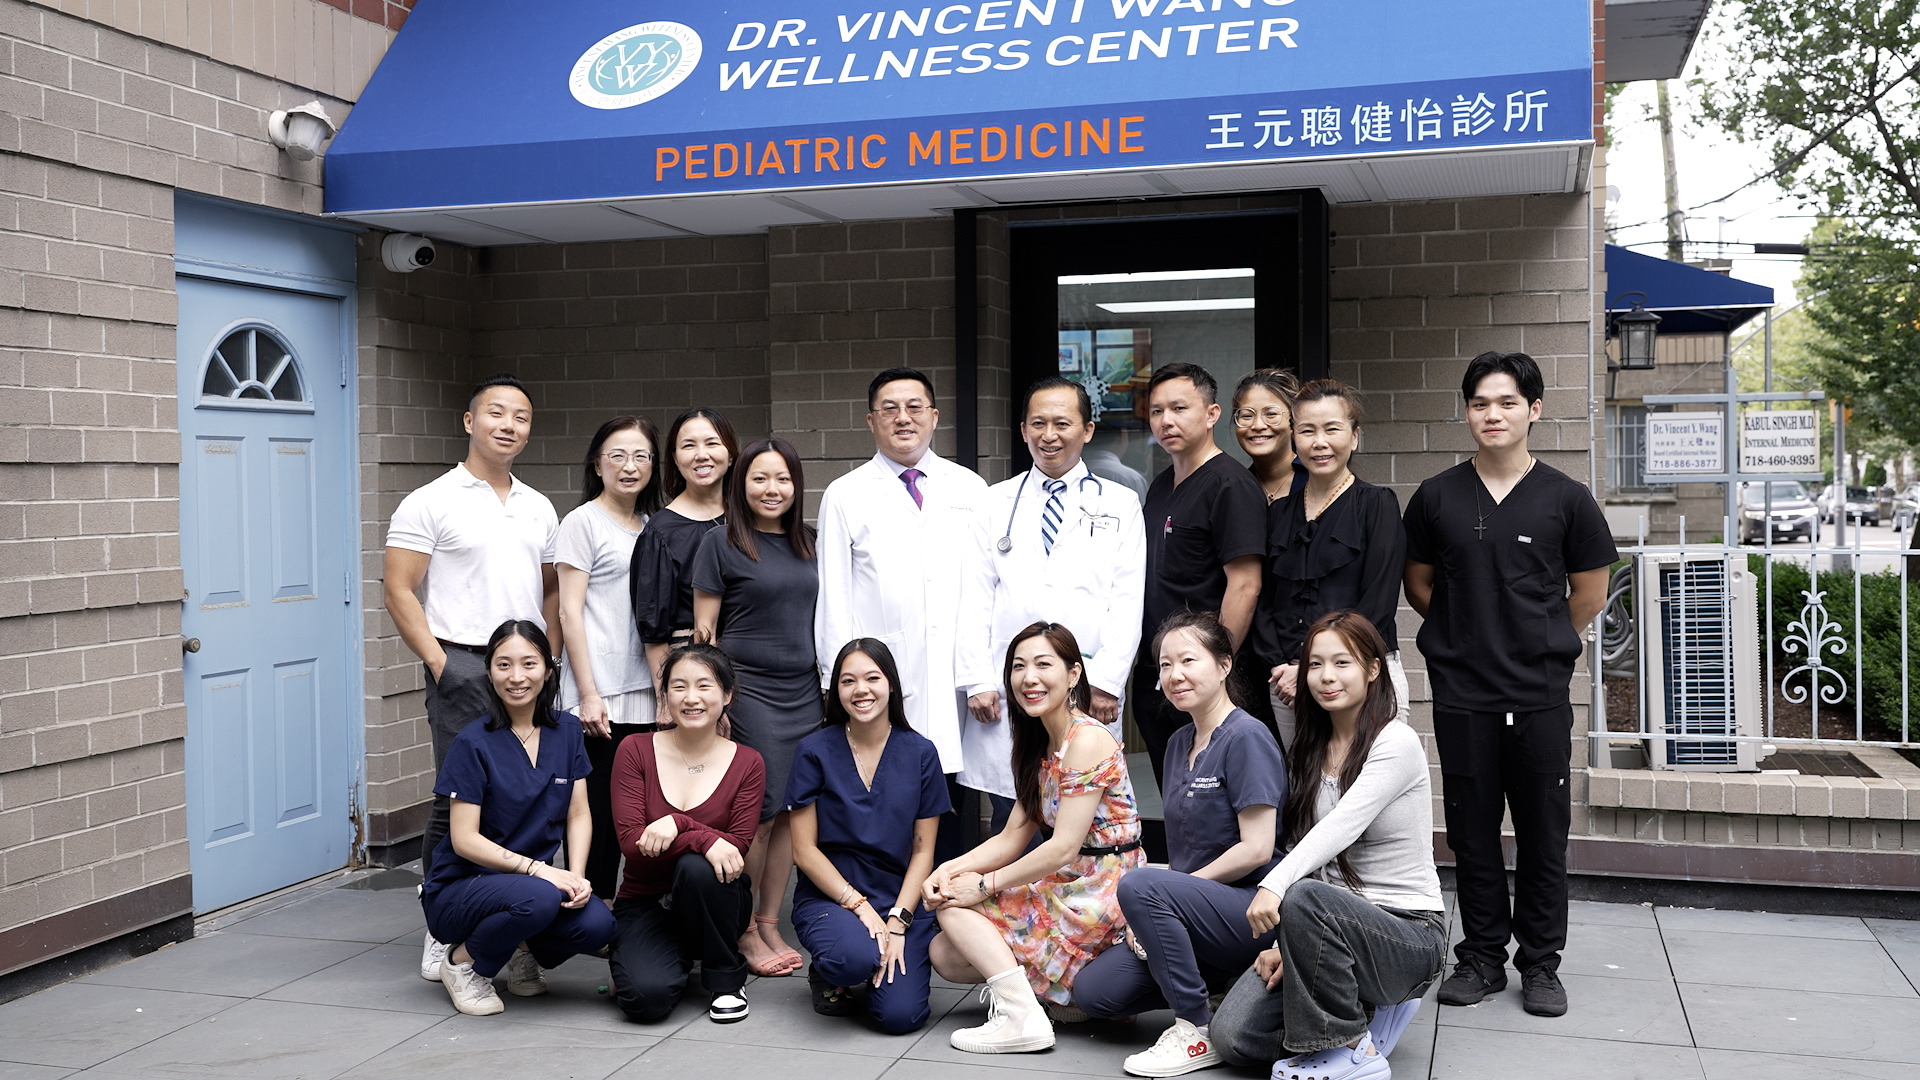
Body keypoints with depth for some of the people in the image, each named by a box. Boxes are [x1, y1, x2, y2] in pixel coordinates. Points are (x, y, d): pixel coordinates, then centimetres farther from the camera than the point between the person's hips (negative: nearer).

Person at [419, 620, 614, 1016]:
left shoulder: (566, 731, 3)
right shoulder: (474, 743, -13)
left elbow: (578, 814, 4)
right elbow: (464, 839, -15)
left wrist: (576, 875, -14)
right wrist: (537, 869, -25)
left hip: (538, 878, 5)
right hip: (460, 890, -4)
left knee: (597, 924, -26)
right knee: (537, 898, -37)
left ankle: (524, 951, 9)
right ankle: (463, 964, -5)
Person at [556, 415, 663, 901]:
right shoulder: (584, 522, -1)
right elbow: (570, 612, -7)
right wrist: (588, 694, -13)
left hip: (644, 693, 6)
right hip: (599, 694, -6)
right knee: (594, 810, -5)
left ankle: (608, 909, 15)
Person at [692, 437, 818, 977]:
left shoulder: (807, 544, 13)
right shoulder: (721, 542, -3)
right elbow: (703, 629, -3)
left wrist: (829, 687, 14)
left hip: (803, 691, 5)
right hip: (748, 688, -5)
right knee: (759, 812, -4)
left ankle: (770, 924, 18)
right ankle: (743, 933, 10)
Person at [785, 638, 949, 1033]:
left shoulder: (920, 753, 2)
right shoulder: (815, 751, -3)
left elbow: (923, 850, 2)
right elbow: (804, 850, -4)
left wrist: (898, 922, -10)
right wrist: (859, 905, -13)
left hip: (901, 900, 2)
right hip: (828, 896, -1)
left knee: (900, 1015, -19)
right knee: (856, 957, -35)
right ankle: (830, 974, 3)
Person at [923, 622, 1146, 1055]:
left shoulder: (1088, 739, -17)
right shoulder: (1040, 746, 12)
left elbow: (1064, 848, -22)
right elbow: (1012, 838, 10)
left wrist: (983, 885, -14)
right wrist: (950, 869, -7)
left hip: (1099, 899, -9)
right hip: (1066, 890, 9)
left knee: (955, 905, -7)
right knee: (944, 955, 5)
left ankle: (1022, 1016, -13)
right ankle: (1068, 990, 9)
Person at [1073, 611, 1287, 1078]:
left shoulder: (1247, 737, -11)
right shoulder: (1179, 743, 14)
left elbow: (1257, 849, -18)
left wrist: (1164, 892, -13)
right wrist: (1149, 913, -1)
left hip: (1253, 912, -8)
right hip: (1198, 907, 8)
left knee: (1140, 884, -32)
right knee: (1093, 990, -8)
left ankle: (1199, 1031, -17)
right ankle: (1215, 978, 10)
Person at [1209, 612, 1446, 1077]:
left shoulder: (1396, 743, -11)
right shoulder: (1307, 755, 11)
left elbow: (1342, 826, -26)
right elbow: (1304, 853, 9)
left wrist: (1276, 885, -40)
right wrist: (1287, 944, -4)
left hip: (1409, 935, -6)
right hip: (1336, 927, 6)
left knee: (1305, 899, -37)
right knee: (1232, 1035, -15)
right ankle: (1361, 1011, 9)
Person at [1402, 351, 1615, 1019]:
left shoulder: (1564, 499, 0)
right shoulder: (1436, 497, 3)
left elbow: (1590, 594, 9)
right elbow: (1418, 586, 13)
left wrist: (1540, 646, 12)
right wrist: (1470, 636, 11)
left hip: (1540, 694, -1)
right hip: (1461, 694, 1)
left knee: (1543, 832, 5)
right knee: (1472, 831, 8)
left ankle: (1540, 964, 19)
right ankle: (1482, 958, 22)